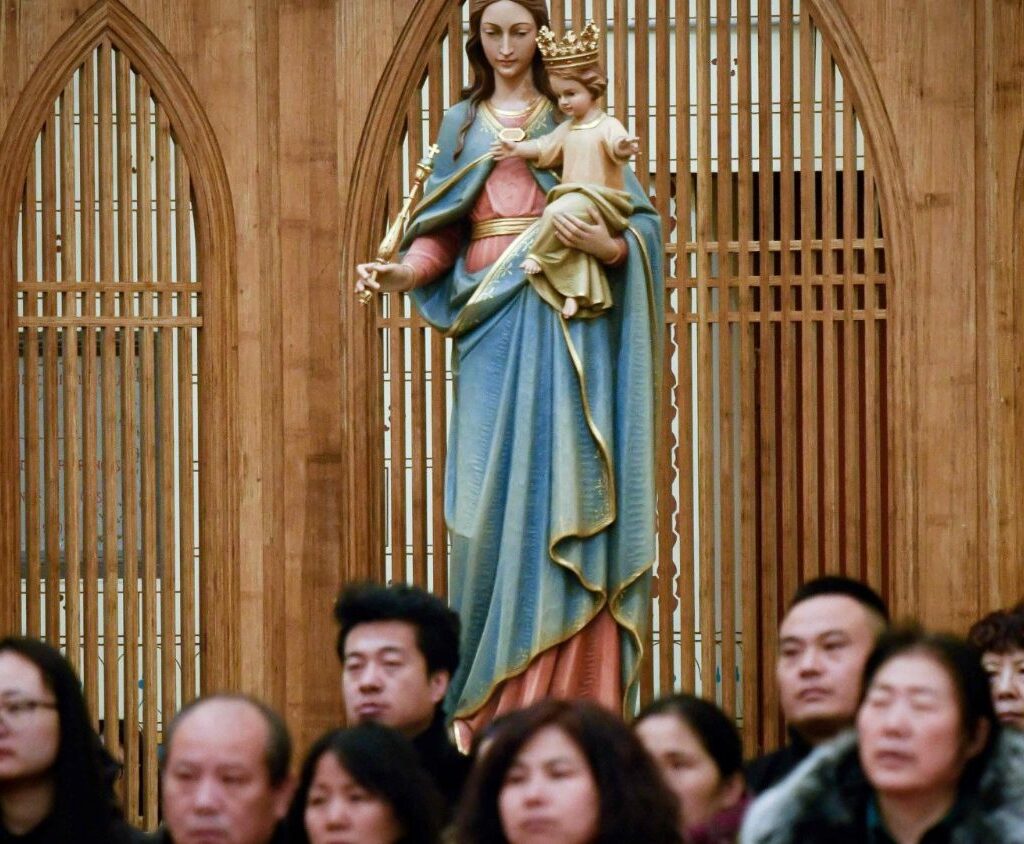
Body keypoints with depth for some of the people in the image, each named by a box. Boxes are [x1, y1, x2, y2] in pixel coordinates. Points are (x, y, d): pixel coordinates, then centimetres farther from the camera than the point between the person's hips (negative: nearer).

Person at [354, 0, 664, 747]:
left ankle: (563, 689, -9)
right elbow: (441, 234, 12)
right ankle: (486, 694, -1)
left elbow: (640, 222, 4)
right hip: (492, 322, 2)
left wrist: (608, 245, -17)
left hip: (564, 319, -2)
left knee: (560, 483, -9)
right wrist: (403, 271, -8)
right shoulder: (464, 124, 17)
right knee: (492, 490, -5)